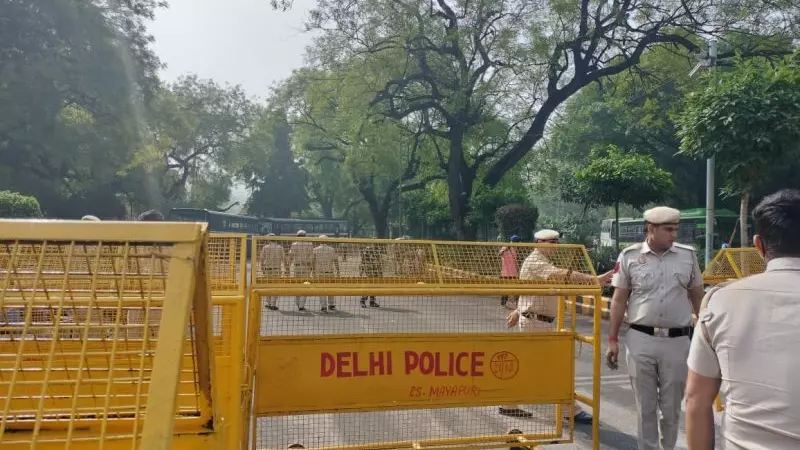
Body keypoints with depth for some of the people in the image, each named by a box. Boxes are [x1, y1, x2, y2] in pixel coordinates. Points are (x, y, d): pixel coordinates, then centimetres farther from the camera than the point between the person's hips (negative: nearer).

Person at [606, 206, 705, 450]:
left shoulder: (688, 255, 2)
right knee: (645, 405, 10)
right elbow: (619, 301, 2)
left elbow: (697, 298, 10)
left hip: (677, 341, 1)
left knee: (672, 405, 13)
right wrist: (612, 340, 0)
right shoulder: (629, 256, -3)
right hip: (640, 340, -1)